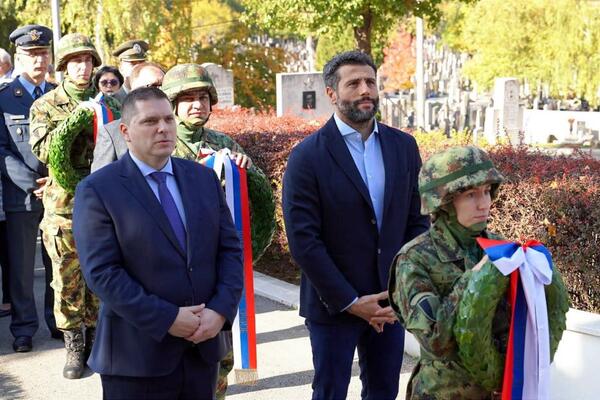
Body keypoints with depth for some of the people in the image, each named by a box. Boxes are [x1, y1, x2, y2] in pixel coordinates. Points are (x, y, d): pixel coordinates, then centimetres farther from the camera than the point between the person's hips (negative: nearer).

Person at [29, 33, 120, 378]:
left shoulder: (108, 103, 9)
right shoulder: (46, 106, 3)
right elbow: (43, 150, -12)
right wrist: (75, 118, -20)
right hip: (63, 204, -2)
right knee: (68, 280, 2)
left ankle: (95, 340, 23)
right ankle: (74, 348, 14)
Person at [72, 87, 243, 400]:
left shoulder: (204, 178, 8)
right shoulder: (97, 190, -7)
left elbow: (230, 250, 6)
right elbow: (101, 272, -14)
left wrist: (221, 310, -9)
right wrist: (167, 319, -18)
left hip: (204, 346, 5)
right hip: (138, 356, -4)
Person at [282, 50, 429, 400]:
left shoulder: (404, 146, 3)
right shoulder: (308, 157, -11)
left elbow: (417, 220, 6)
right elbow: (303, 241, -14)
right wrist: (350, 302, -14)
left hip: (391, 301, 4)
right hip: (334, 304, -4)